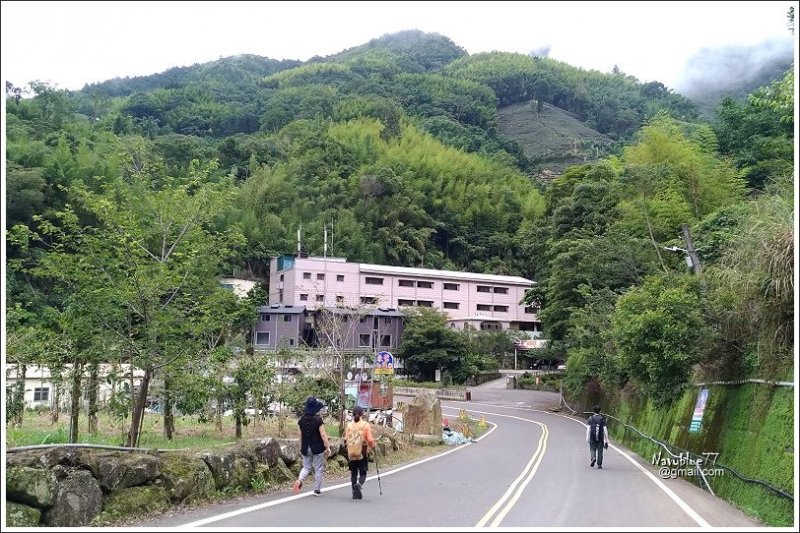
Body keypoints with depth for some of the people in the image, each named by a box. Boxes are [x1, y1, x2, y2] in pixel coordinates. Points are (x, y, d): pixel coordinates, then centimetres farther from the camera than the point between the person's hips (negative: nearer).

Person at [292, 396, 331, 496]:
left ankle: (299, 480, -10)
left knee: (306, 467, 17)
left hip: (306, 448, 4)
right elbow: (323, 435, -15)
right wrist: (328, 447, -8)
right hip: (318, 448, -4)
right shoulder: (318, 419, -16)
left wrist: (301, 447, 20)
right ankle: (317, 490, 14)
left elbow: (301, 434, 8)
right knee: (319, 469, 10)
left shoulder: (302, 419, -1)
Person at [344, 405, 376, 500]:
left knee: (353, 473, 13)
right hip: (362, 452, -2)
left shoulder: (349, 425, -3)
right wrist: (372, 446, 8)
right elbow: (370, 440, -12)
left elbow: (346, 439, -1)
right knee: (363, 473, 8)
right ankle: (359, 484, -21)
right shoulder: (366, 425, -9)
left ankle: (355, 493, 12)